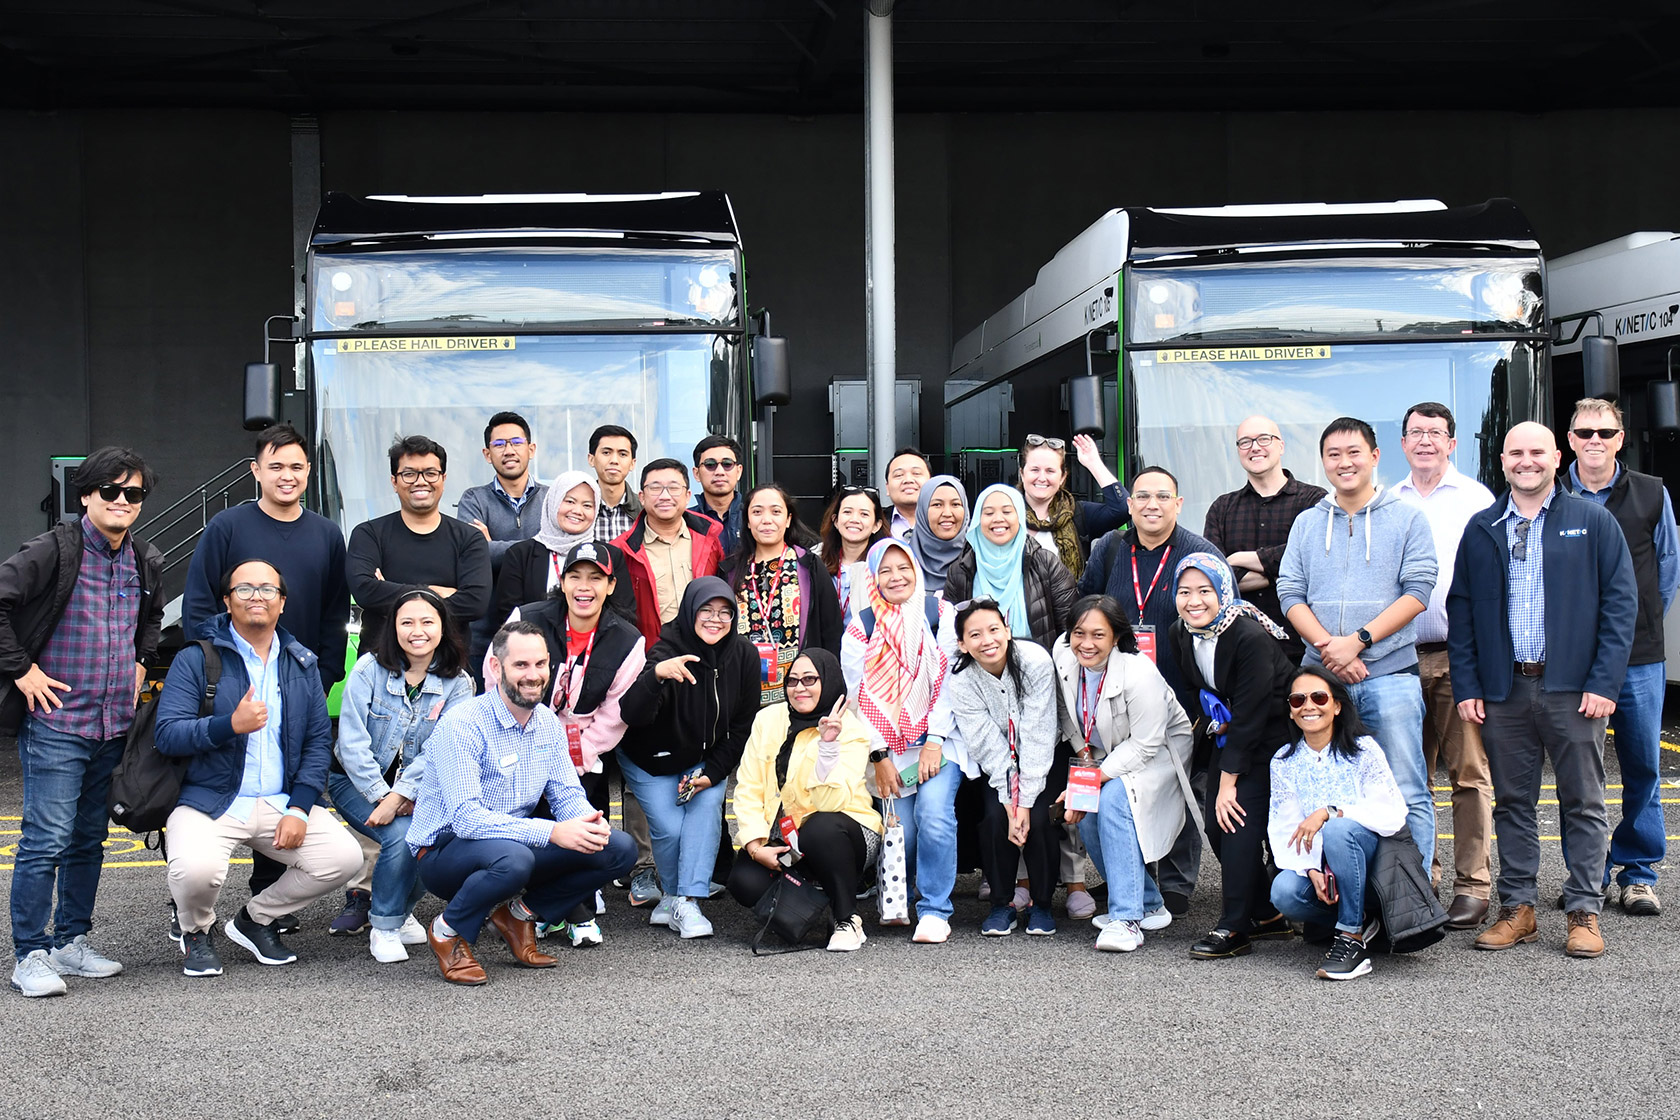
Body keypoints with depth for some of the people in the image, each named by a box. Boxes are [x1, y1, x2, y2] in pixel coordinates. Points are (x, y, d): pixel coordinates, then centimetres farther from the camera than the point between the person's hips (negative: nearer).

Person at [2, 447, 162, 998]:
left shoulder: (147, 561, 9)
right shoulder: (52, 550, -11)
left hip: (116, 724, 6)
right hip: (55, 722, -6)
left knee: (90, 838, 14)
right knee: (47, 839, -7)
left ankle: (73, 939, 25)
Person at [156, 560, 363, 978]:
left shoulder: (301, 663, 12)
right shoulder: (195, 659, -1)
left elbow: (319, 740, 9)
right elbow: (167, 735, -11)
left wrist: (299, 809, -5)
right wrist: (231, 725, -27)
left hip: (281, 801, 4)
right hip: (210, 801, -4)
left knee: (344, 857, -16)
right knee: (196, 870, -32)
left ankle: (254, 919, 10)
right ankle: (196, 932, 7)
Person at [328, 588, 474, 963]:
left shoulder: (457, 682, -5)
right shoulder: (370, 668, -9)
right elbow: (353, 741, -13)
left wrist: (400, 795, -25)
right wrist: (381, 796, -22)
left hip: (419, 787, 2)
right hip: (358, 781, -2)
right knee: (402, 834, -29)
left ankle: (399, 906, 7)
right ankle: (384, 926, -5)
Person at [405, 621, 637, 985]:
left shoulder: (547, 722, 4)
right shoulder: (462, 725, -20)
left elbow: (567, 794, 5)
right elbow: (466, 818, -28)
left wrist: (588, 821, -21)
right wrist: (550, 832, -36)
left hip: (517, 842, 7)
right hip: (444, 851, -7)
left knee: (618, 849, -9)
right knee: (511, 857, -40)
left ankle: (519, 913, 5)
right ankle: (450, 930, -10)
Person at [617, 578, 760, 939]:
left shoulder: (744, 656, -14)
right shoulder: (667, 652, -28)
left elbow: (743, 724, -4)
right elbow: (633, 715, -41)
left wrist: (714, 773, -12)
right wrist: (656, 675, -60)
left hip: (705, 759, 3)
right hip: (651, 761, -3)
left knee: (707, 807, -21)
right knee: (669, 827, -15)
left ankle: (686, 902, -18)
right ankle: (675, 896, 11)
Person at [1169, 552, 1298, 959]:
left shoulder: (1250, 636, -27)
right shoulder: (1179, 635, -6)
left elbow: (1250, 716, -26)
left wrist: (1229, 781, -24)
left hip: (1272, 733, -7)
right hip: (1229, 731, 7)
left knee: (1240, 815, -16)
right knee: (1215, 821, 0)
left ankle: (1234, 928, -9)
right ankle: (1267, 916, 15)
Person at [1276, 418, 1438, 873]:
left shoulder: (1407, 518, 6)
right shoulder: (1307, 523, 14)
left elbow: (1417, 592, -4)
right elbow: (1290, 594, 6)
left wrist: (1357, 640, -13)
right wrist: (1327, 647, -10)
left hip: (1391, 675, -3)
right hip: (1322, 676, 3)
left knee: (1406, 795, -3)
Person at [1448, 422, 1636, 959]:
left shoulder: (1594, 522, 2)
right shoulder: (1481, 530, 10)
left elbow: (1621, 603, -1)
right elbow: (1460, 609, 10)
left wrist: (1604, 683, -10)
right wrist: (1466, 686, 1)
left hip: (1574, 688, -2)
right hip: (1503, 690, 3)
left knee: (1584, 803, 4)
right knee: (1512, 803, 8)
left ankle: (1585, 912, 11)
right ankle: (1518, 908, 16)